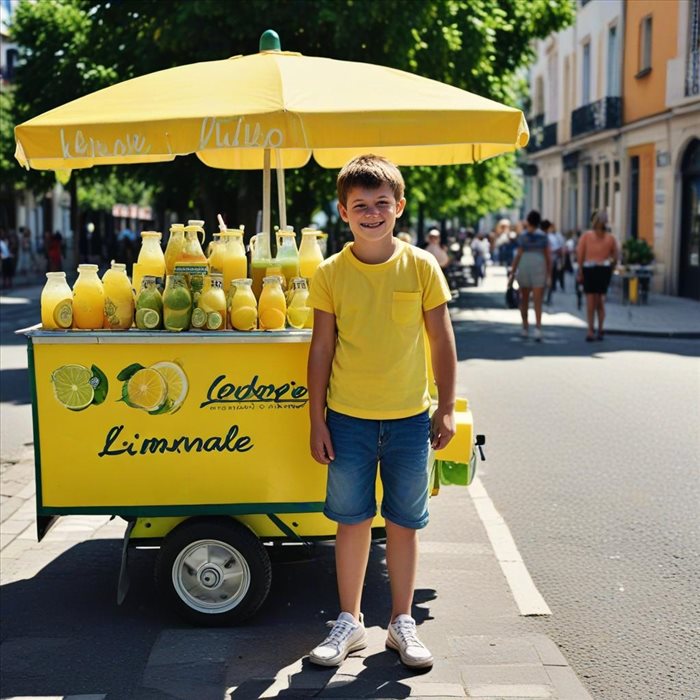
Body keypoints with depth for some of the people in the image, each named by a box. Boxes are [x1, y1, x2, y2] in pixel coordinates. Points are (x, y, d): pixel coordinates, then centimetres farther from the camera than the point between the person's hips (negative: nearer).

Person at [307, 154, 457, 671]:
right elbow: (321, 349, 0)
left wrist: (446, 409, 0)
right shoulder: (331, 274, -2)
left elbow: (442, 342, 2)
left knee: (405, 522, 10)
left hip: (409, 418, 0)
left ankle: (402, 622, 25)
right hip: (348, 418, 0)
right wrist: (317, 420, -1)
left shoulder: (421, 266, -3)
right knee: (352, 520, 9)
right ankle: (350, 622, 24)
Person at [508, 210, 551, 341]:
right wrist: (549, 273, 9)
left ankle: (525, 328, 21)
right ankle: (538, 328, -21)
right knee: (537, 302, -4)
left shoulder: (523, 237, -3)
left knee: (524, 300, 16)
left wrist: (512, 273, -1)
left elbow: (518, 255, -6)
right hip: (539, 268, 0)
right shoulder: (543, 237, 1)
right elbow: (548, 256, 1)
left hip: (524, 268, 0)